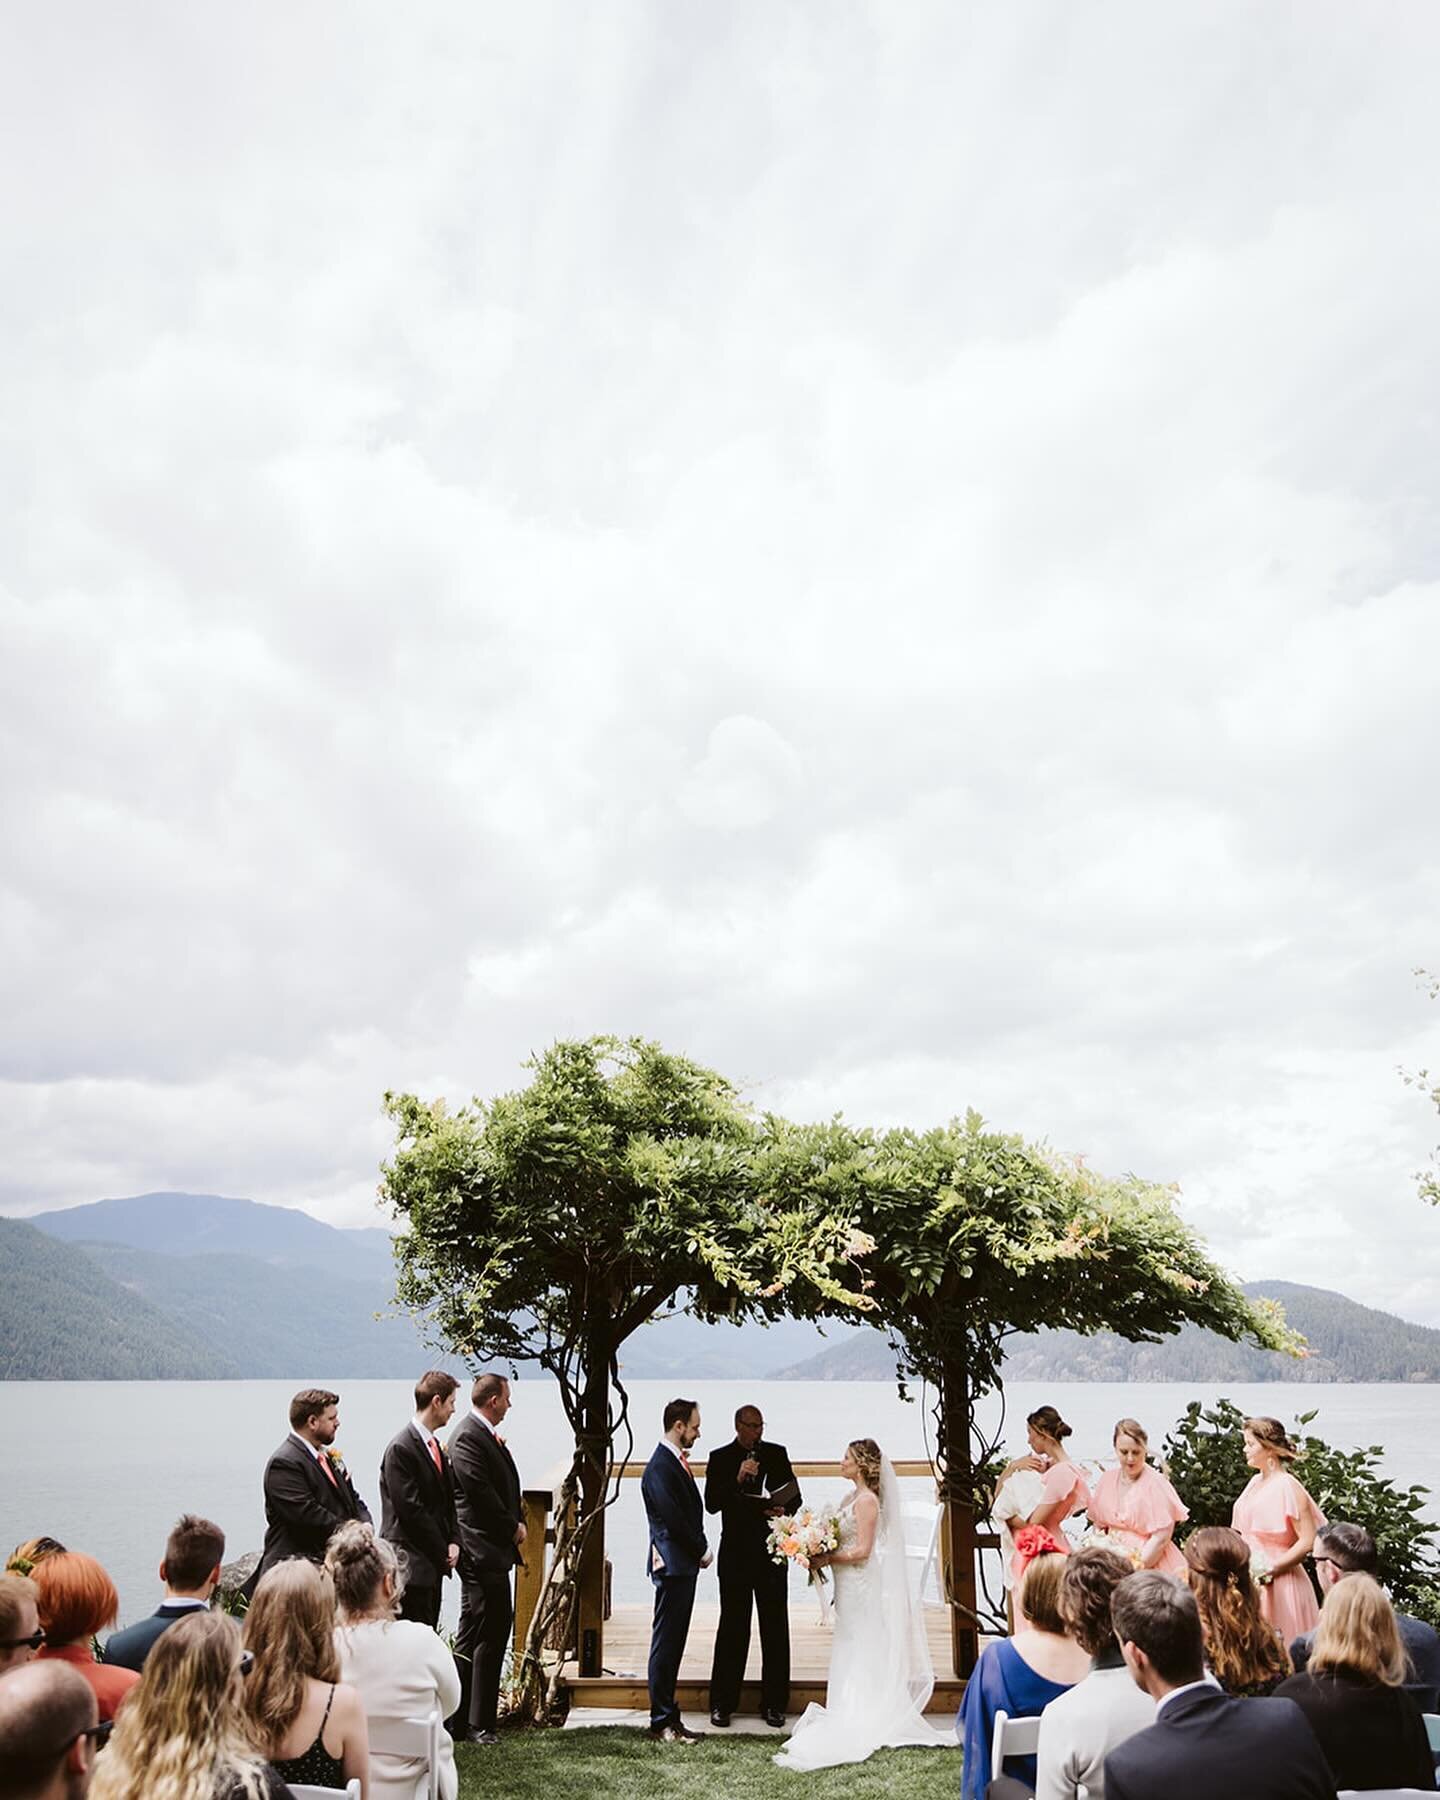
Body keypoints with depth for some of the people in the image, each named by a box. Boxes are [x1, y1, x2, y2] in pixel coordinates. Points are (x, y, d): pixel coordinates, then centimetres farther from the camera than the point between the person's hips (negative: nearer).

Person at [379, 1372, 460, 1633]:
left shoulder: (435, 1446, 14)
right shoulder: (401, 1448, -15)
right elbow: (410, 1510, -17)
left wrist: (453, 1541, 2)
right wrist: (443, 1552, -11)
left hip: (433, 1563, 9)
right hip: (411, 1565, -9)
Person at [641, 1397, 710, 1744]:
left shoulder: (676, 1461, 12)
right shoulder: (660, 1467, -19)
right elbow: (674, 1520, -20)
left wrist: (700, 1550, 5)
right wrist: (702, 1551, -8)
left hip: (684, 1564, 10)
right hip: (673, 1564, -10)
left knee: (672, 1644, 14)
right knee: (665, 1644, -1)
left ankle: (667, 1716, 22)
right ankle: (662, 1721, 6)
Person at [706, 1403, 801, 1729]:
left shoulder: (777, 1454, 5)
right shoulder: (720, 1458, -2)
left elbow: (795, 1497, 10)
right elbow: (711, 1504, -11)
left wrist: (784, 1510, -12)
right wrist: (737, 1479, -23)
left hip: (771, 1552, 2)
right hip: (735, 1553, -2)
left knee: (776, 1628, 6)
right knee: (732, 1629, 5)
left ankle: (774, 1703, 16)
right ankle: (722, 1704, 14)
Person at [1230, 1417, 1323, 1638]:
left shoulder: (1287, 1487, -13)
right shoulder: (1255, 1482, 10)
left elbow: (1308, 1542, -18)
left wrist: (1269, 1569, -17)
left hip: (1278, 1584, -7)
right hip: (1251, 1580, 7)